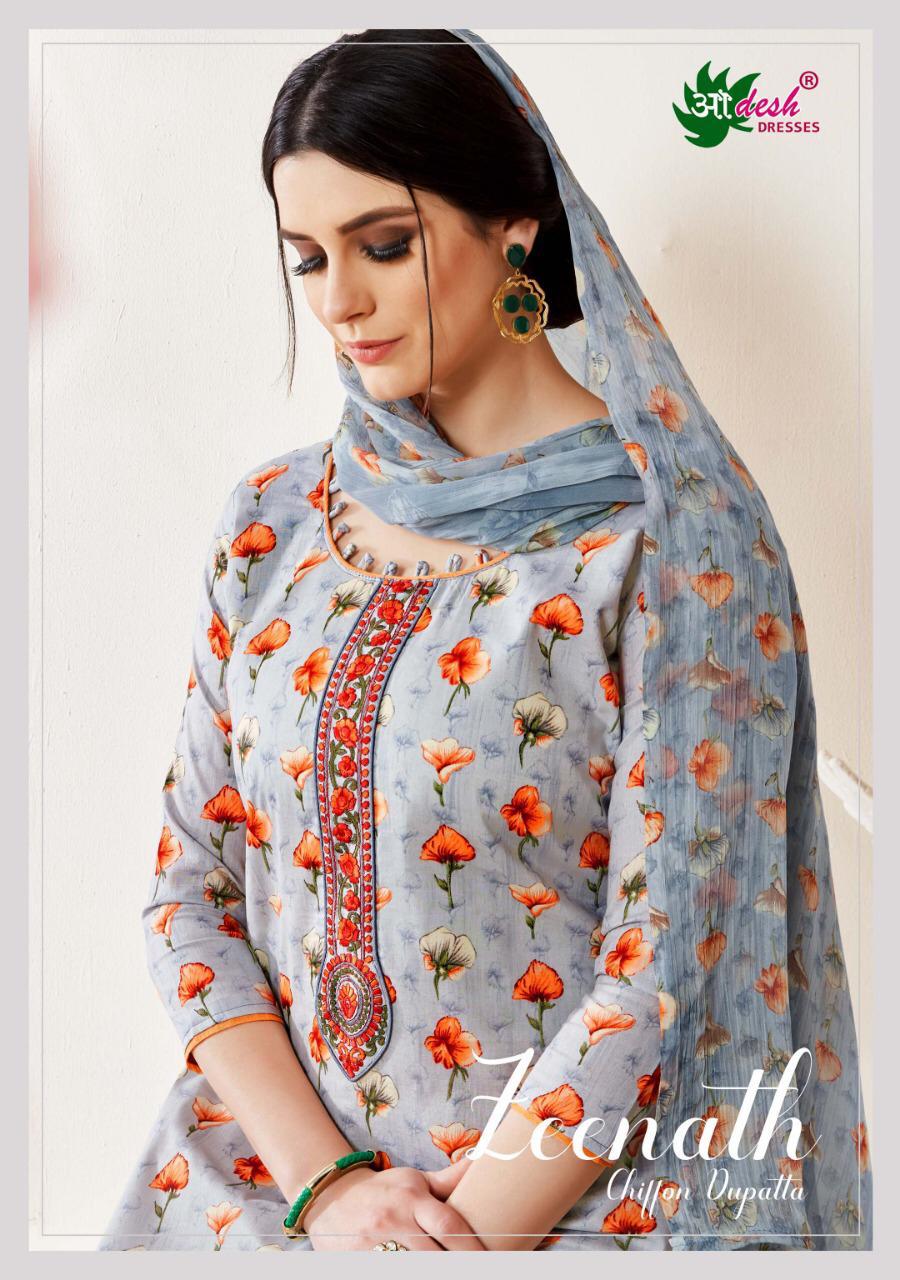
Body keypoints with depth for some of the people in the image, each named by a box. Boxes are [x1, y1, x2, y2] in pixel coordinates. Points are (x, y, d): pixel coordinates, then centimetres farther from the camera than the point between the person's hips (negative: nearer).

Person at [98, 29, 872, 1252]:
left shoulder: (673, 532, -9)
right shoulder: (272, 522, 6)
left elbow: (667, 969, -12)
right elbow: (190, 884, 4)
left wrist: (462, 1229, -12)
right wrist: (324, 1185, -7)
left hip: (575, 1202, -3)